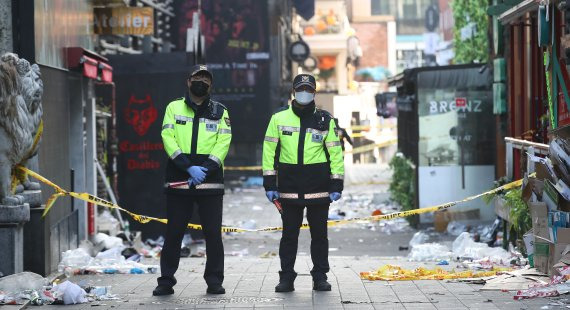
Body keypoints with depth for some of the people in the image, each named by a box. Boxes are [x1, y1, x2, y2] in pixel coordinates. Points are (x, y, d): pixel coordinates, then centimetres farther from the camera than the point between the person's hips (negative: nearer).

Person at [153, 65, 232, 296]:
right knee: (173, 233, 1)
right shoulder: (174, 108, 9)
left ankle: (214, 281, 9)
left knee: (213, 233, 0)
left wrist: (205, 169, -14)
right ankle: (166, 281, 8)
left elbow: (223, 143, 1)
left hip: (210, 181, 0)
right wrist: (189, 168, -14)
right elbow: (168, 138, -2)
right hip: (178, 181, 0)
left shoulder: (220, 111, 11)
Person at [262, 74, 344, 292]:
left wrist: (336, 184, -1)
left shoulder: (325, 120, 5)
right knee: (289, 234, 4)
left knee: (319, 233, 6)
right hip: (289, 187, 0)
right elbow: (269, 151, 5)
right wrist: (269, 183, 0)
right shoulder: (279, 118, 4)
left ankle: (320, 277, 14)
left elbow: (335, 152, 6)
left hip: (319, 188, 0)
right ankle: (286, 278, 10)